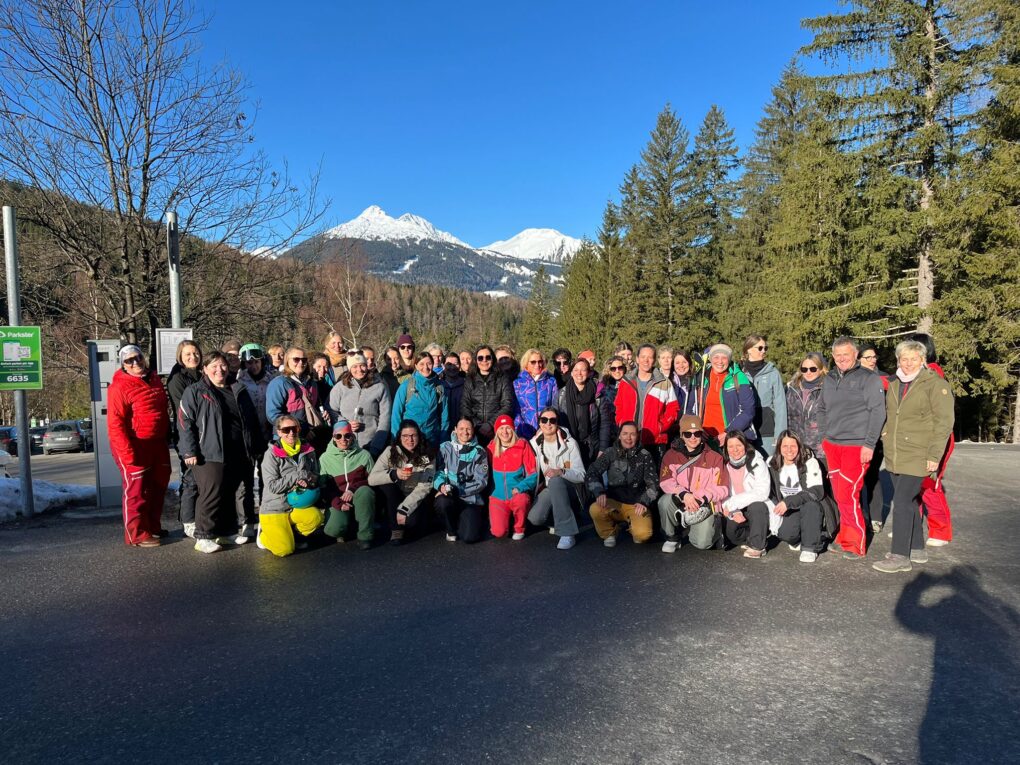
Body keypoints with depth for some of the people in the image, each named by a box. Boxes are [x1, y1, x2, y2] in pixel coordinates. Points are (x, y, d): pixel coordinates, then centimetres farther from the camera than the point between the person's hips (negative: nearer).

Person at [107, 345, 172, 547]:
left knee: (158, 486, 16)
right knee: (136, 490, -3)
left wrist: (168, 433, 20)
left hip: (158, 444, 8)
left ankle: (153, 527, 30)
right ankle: (136, 534, 8)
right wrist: (126, 451, -22)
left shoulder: (154, 379, 11)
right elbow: (115, 422, -17)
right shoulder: (119, 387, -13)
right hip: (135, 447, -8)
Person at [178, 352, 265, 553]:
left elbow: (253, 421, 20)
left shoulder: (239, 391, 17)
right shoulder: (195, 392, 2)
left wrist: (258, 447, 17)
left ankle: (245, 529, 23)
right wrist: (190, 451, -12)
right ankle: (204, 536, 5)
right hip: (211, 454, -5)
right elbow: (185, 422, -5)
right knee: (211, 495, -5)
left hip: (242, 454, 5)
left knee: (243, 493, 10)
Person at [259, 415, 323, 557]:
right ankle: (265, 534, 16)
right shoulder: (272, 454, -9)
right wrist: (299, 475, -19)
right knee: (284, 550, -19)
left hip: (297, 507, 4)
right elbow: (273, 486, -16)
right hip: (274, 509, -4)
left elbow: (315, 477, 6)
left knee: (316, 517, -28)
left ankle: (291, 535, 4)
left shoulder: (308, 451, 2)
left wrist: (308, 481, -17)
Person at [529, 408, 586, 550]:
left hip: (569, 488, -3)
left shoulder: (570, 443, -10)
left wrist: (561, 472, -32)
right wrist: (537, 486, -6)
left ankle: (567, 533, -32)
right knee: (534, 518, -26)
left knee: (555, 481, -39)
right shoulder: (534, 444, 1)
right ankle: (557, 520, 9)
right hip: (548, 489, 3)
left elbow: (581, 475, -16)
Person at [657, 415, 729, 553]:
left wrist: (701, 498, -21)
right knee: (665, 500, -32)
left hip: (704, 507, -1)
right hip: (679, 505, 1)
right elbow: (665, 482, -9)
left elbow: (723, 489, -5)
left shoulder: (715, 458, -2)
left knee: (702, 543, -22)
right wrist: (683, 494, -27)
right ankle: (672, 537, -4)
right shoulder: (671, 455, 1)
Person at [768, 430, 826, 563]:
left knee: (810, 504, -37)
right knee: (784, 534, -28)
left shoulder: (810, 463, -14)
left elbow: (817, 491, -26)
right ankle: (797, 540, 11)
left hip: (810, 510, -2)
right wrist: (776, 510, -4)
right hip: (789, 512, 2)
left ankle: (810, 548, -20)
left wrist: (788, 502, -34)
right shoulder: (772, 464, 0)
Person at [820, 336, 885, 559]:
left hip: (856, 447, -6)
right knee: (839, 495, 9)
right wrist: (823, 438, 16)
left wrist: (869, 444, -13)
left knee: (847, 495, -10)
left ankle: (855, 544, 3)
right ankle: (845, 537, 21)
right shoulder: (829, 380, 14)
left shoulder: (869, 378, -4)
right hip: (831, 445, 6)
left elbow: (878, 412, -9)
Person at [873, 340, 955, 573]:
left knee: (902, 502, -10)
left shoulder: (935, 385, -8)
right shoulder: (893, 384, 12)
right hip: (894, 456, 7)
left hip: (917, 456, -7)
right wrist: (885, 439, 15)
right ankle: (917, 549, 26)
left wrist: (934, 456, -15)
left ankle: (900, 556, -3)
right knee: (909, 501, 14)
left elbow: (944, 423, -11)